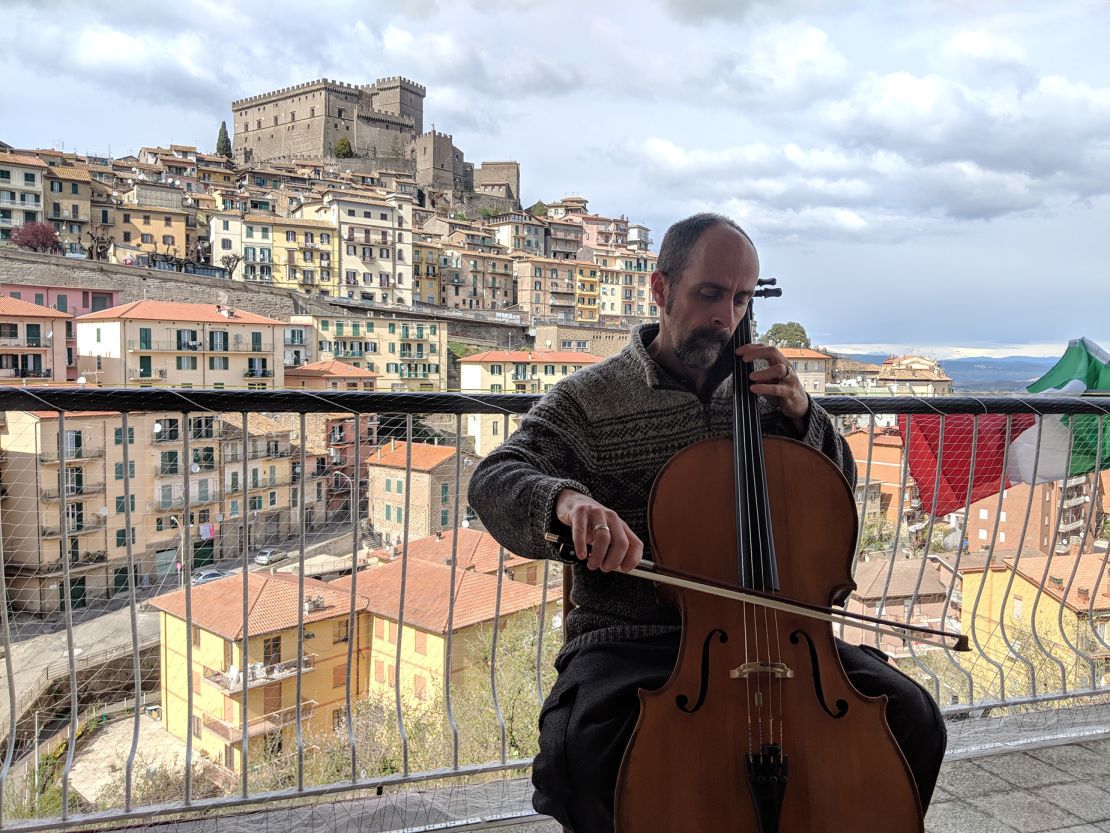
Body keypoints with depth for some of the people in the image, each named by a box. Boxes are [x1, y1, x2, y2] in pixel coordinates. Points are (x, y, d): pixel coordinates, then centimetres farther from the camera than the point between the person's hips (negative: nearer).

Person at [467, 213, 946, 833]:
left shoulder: (755, 388, 10)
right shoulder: (592, 398, -2)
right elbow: (495, 480, -13)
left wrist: (800, 413, -5)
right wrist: (567, 500, -37)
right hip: (631, 641, -3)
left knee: (912, 718, -12)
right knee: (582, 749, -33)